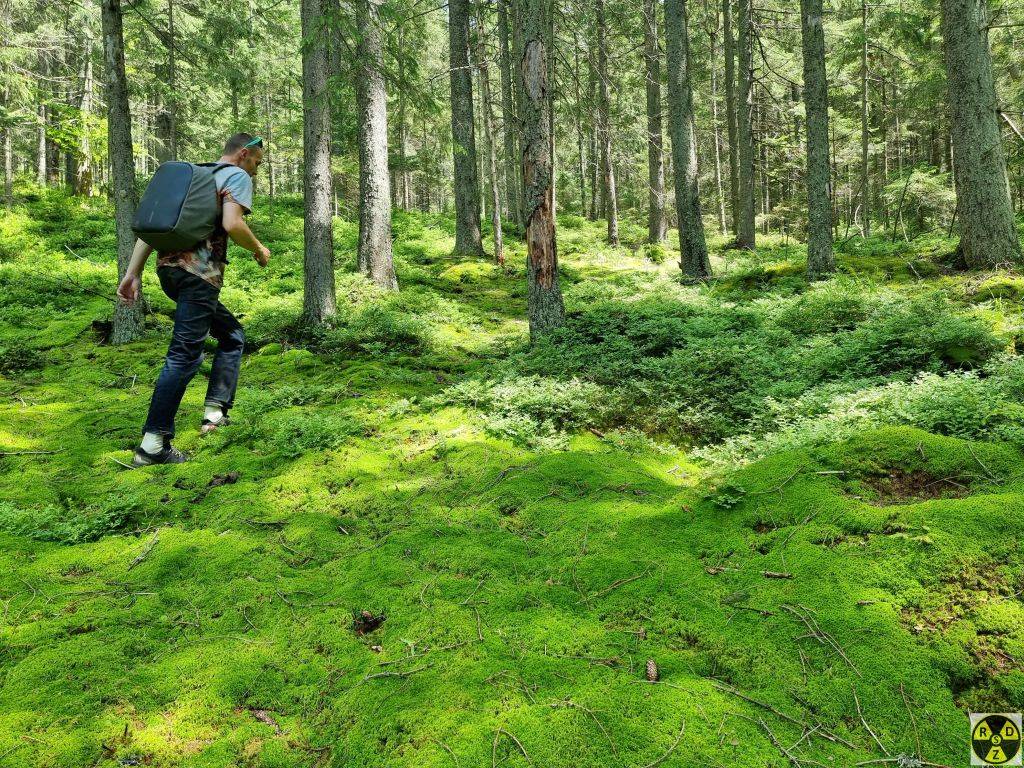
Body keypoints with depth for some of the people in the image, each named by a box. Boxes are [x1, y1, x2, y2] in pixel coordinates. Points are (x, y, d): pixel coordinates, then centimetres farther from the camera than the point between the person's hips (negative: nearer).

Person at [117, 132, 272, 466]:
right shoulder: (238, 176, 3)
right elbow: (232, 224, -16)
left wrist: (133, 272, 15)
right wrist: (259, 249, 2)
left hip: (168, 268, 8)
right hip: (199, 273, -8)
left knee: (232, 334, 21)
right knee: (184, 356, -6)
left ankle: (215, 413, 15)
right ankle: (153, 444, -7)